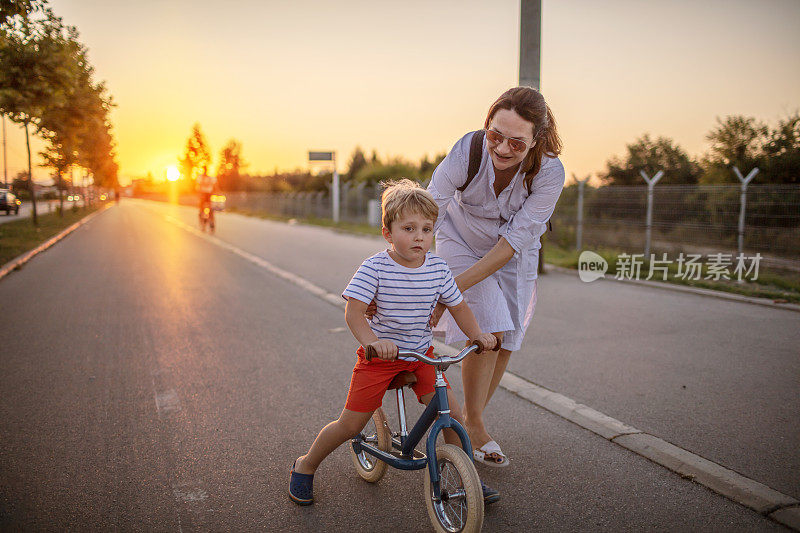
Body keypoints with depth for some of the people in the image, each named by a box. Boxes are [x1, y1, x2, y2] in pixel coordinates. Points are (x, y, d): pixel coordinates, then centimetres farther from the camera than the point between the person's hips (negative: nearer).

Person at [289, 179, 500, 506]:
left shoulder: (438, 268, -5)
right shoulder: (375, 267, -18)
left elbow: (457, 307, 7)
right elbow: (353, 311, -23)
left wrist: (477, 334, -7)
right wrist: (372, 341, -40)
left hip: (421, 355, 4)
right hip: (379, 356, -3)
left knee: (452, 414, -3)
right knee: (351, 424, 0)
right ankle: (305, 467, 26)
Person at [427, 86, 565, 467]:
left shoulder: (549, 173, -30)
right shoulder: (468, 150, -33)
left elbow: (512, 242, -30)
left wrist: (451, 290, -34)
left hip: (514, 255, 2)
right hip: (462, 241, -2)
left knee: (504, 339, 3)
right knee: (487, 329, -17)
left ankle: (471, 421, 25)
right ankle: (474, 426, 4)